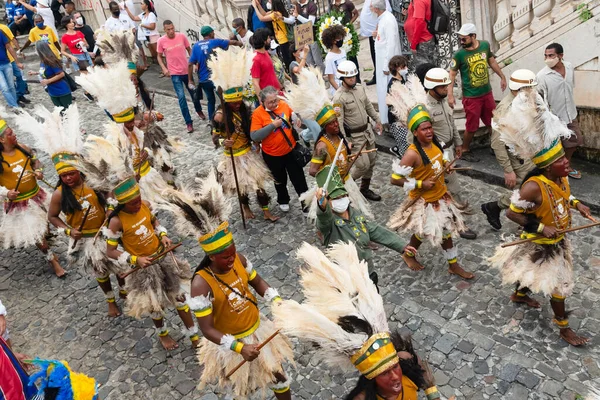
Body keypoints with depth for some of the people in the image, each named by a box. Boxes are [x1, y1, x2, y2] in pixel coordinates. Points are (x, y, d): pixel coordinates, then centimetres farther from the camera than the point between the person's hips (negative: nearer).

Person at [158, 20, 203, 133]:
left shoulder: (182, 36, -5)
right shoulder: (161, 41, -8)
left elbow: (189, 50, 7)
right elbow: (159, 57, 3)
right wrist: (164, 68, -12)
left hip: (187, 71, 2)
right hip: (175, 73, -2)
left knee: (194, 93, 16)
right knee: (181, 97, -8)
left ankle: (199, 110, 47)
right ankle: (189, 122, 1)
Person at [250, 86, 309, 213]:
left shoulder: (283, 104, -7)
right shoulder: (258, 113, -19)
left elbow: (293, 115, 13)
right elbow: (254, 136, -26)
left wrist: (295, 118, -9)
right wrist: (272, 125, -29)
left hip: (291, 150, 2)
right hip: (272, 154, -2)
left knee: (299, 179, 10)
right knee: (280, 180, 22)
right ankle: (283, 201, 48)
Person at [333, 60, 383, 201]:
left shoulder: (360, 88, 0)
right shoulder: (339, 98, -22)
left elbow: (368, 106, 16)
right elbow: (338, 122, -23)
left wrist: (377, 120, 21)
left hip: (367, 130, 8)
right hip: (354, 136, -8)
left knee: (372, 161, 15)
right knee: (363, 164, -6)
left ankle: (365, 188, 32)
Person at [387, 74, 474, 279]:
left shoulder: (434, 143, -4)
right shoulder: (412, 154, -28)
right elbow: (395, 179, -28)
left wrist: (446, 166, -3)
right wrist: (420, 184, -25)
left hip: (441, 196, 8)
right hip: (425, 201, -8)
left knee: (446, 231, 18)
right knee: (424, 232, 8)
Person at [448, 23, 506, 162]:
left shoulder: (485, 45, -3)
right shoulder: (459, 54, -15)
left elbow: (492, 61, 13)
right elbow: (452, 74, -11)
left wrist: (502, 77, 19)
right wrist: (450, 95, -18)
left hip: (487, 93, 5)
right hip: (471, 97, -5)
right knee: (472, 127, 2)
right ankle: (465, 151, 22)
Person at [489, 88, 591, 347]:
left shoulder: (560, 178, -9)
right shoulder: (534, 186, -35)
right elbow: (512, 213, -30)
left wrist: (576, 204, -4)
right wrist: (540, 228, -30)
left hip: (557, 240, 8)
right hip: (541, 244, -8)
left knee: (533, 272, 29)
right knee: (559, 285, 3)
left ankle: (519, 295, 56)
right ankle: (564, 329, 22)